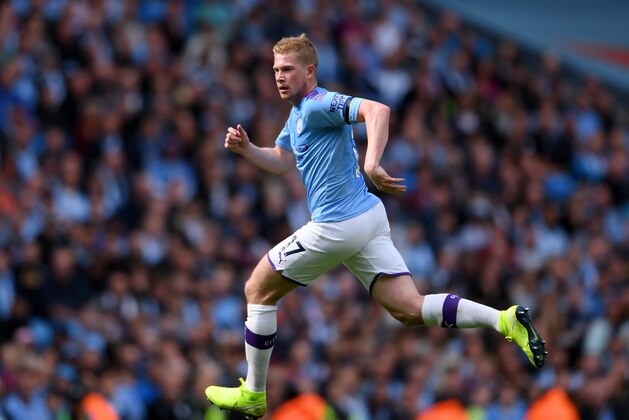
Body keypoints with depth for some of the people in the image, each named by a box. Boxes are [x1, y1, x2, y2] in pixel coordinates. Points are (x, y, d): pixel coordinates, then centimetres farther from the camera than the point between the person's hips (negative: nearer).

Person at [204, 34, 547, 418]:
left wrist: (371, 164, -42)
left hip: (336, 226, -10)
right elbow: (281, 162, 28)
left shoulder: (319, 105, -14)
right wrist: (246, 148, 9)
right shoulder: (298, 113, 18)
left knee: (258, 291, 8)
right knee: (411, 310, -2)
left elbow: (377, 110, -29)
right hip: (369, 218, 10)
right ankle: (506, 321, -17)